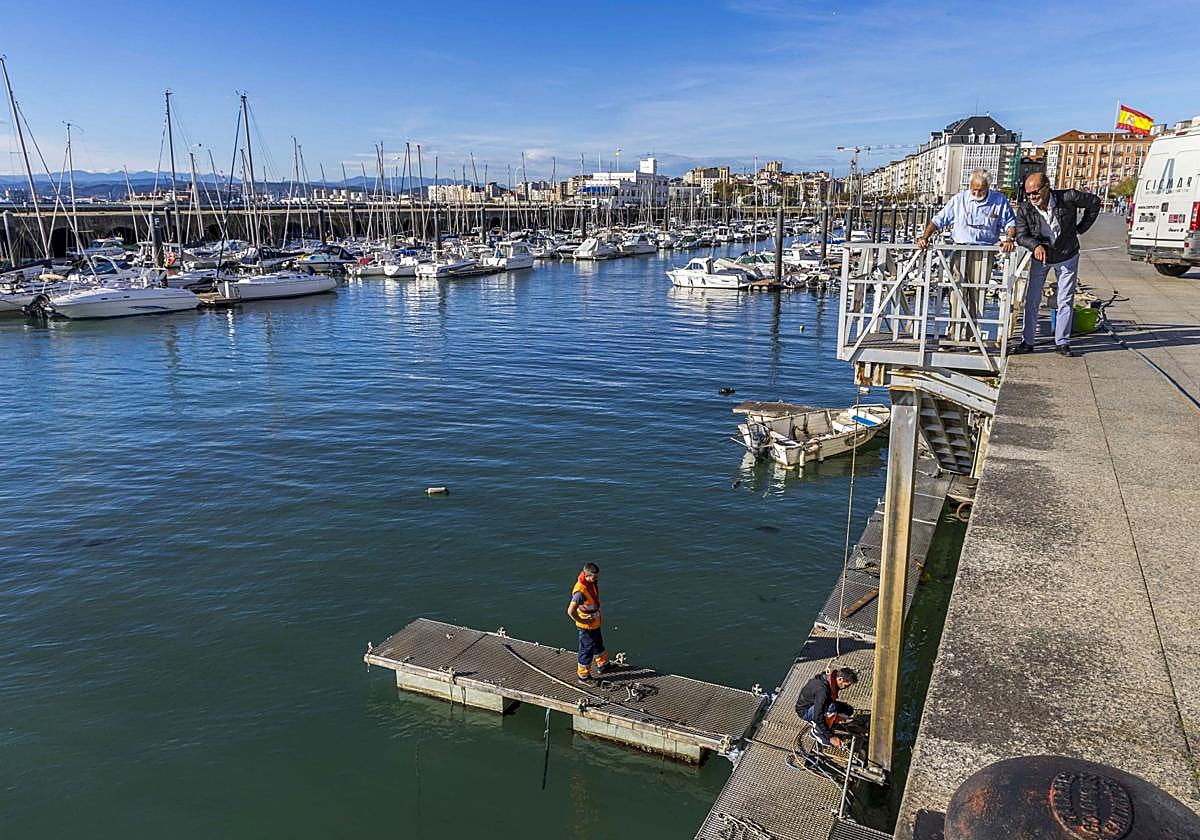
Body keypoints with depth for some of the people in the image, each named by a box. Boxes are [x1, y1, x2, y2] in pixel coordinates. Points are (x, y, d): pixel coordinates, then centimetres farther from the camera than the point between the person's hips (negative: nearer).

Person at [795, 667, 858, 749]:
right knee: (832, 708, -34)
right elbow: (818, 718, -33)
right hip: (805, 710, -8)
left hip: (819, 706, 9)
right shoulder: (821, 689, -36)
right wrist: (831, 737, -27)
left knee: (849, 711, -4)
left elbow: (831, 699, 12)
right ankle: (817, 731, -11)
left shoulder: (833, 679, -11)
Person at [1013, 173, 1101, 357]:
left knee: (1066, 301, 3)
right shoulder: (1024, 209, -19)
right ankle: (1027, 342, 6)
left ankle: (1062, 343, 9)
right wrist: (1036, 245, -38)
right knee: (1032, 300, -1)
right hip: (1040, 257, 1)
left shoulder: (1068, 198, -22)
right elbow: (1021, 235, -18)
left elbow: (1094, 201, -5)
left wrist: (1081, 228, -4)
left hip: (1067, 257, -1)